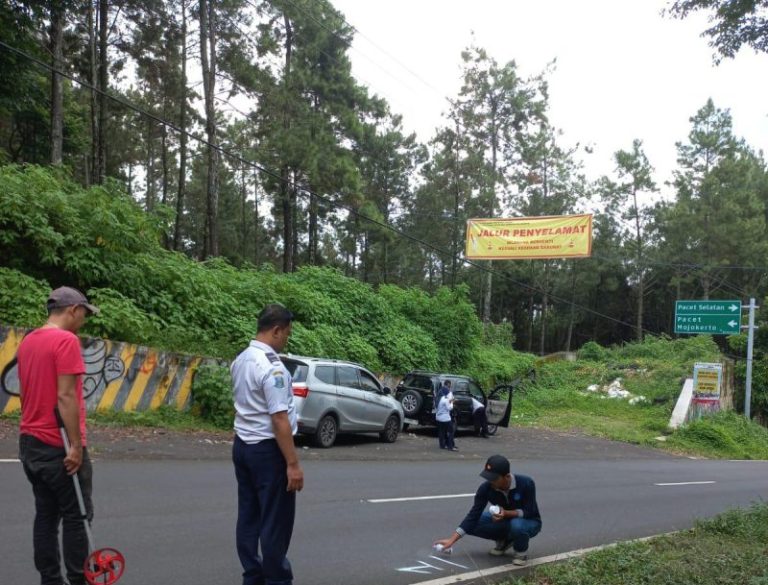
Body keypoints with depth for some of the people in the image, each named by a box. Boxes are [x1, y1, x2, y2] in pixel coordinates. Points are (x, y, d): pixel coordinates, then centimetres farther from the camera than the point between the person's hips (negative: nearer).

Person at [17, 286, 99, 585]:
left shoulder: (27, 341, 11)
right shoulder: (66, 340, -15)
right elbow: (65, 397, -21)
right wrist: (76, 445, -19)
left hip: (30, 442, 8)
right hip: (59, 446, -8)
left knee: (46, 515, 11)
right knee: (75, 517, 1)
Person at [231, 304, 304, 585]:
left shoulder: (240, 360, 7)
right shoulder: (272, 367, -21)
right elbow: (278, 419, -24)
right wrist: (293, 464, -21)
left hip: (242, 445, 9)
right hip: (267, 449, -9)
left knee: (248, 516, 13)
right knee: (275, 521, 0)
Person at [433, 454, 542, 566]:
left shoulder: (526, 483, -31)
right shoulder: (486, 488, -23)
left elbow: (529, 512, -26)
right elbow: (474, 515, -21)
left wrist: (507, 513, -43)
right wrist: (451, 540, -28)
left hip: (529, 522, -4)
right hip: (506, 520, 4)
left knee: (517, 525, -40)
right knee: (473, 524, -16)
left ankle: (521, 550, -5)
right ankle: (505, 540, 8)